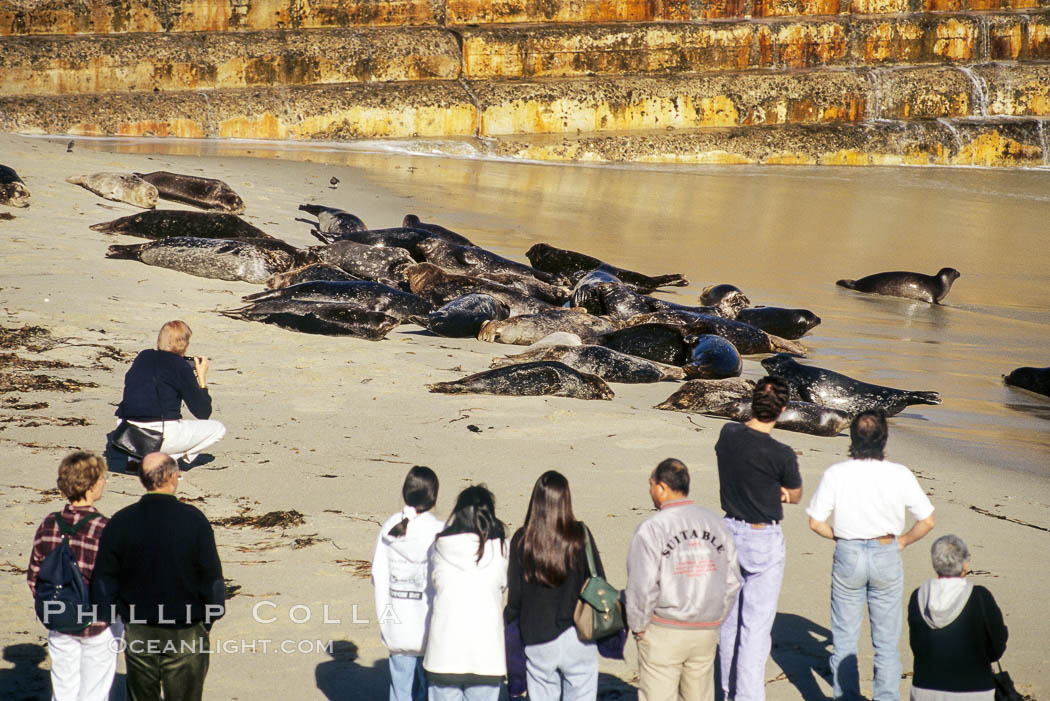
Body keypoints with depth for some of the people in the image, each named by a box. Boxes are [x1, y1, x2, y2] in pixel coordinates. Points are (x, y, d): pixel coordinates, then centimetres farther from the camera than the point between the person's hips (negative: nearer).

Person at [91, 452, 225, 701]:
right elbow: (211, 575, -9)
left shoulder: (120, 522, -6)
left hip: (138, 631, 2)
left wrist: (110, 615, 13)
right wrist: (209, 618, 4)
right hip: (186, 634, -2)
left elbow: (104, 578, 0)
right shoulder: (193, 520, -13)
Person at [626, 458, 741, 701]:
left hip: (664, 631, -5)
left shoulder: (652, 529, -13)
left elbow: (642, 587, -14)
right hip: (707, 632, 5)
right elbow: (732, 581, 7)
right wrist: (715, 621, 15)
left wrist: (638, 627, -1)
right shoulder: (717, 524, 5)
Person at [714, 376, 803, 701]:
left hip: (730, 532, 6)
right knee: (757, 624, -1)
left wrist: (769, 489, 0)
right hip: (764, 540, -6)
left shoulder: (727, 434, -5)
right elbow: (795, 496, -3)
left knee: (730, 616, 18)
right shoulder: (781, 455, -21)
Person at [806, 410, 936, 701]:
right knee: (886, 641, 12)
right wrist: (902, 541, 10)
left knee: (844, 639, 12)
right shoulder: (900, 475, -10)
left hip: (848, 556, 0)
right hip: (887, 557, 0)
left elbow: (816, 522, -7)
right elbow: (927, 521, -5)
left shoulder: (835, 474, -11)